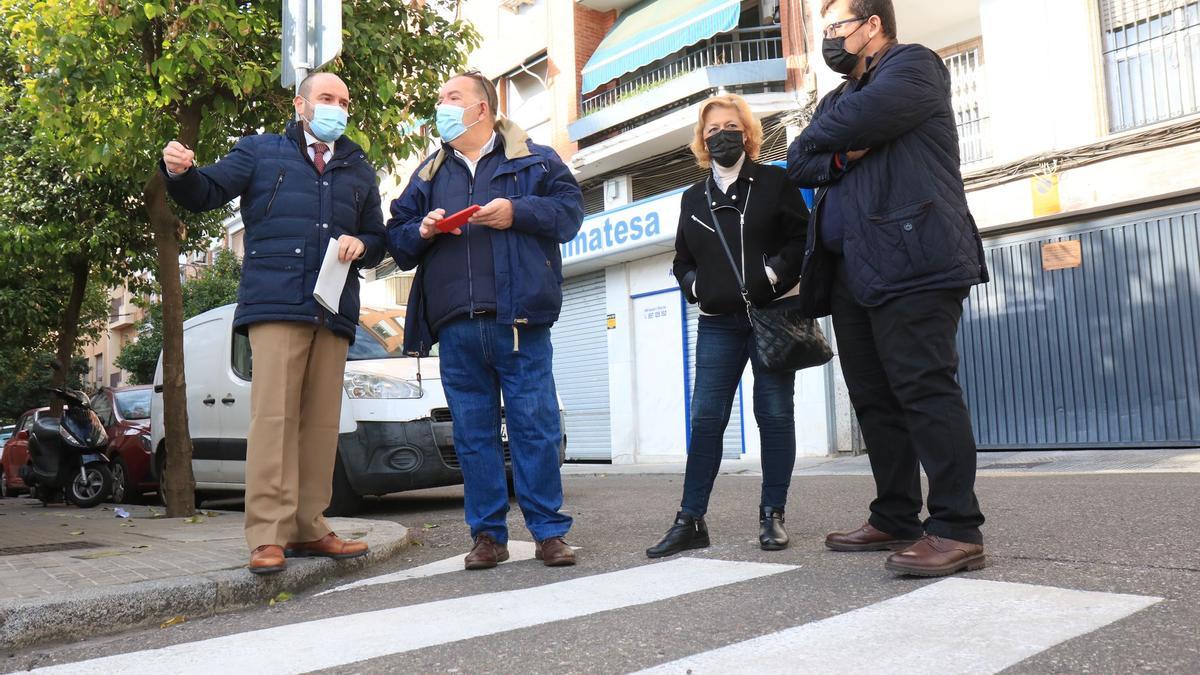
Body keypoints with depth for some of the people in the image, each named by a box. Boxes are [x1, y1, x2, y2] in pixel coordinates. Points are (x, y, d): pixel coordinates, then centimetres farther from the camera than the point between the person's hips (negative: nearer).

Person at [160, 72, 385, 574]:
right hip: (276, 304, -4)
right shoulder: (261, 151, 13)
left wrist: (361, 244, 2)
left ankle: (308, 528, 11)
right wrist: (180, 173, -15)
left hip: (334, 310, 5)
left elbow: (378, 237, 25)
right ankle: (268, 537, -10)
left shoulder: (359, 170, 24)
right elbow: (206, 193, 7)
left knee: (321, 422, 4)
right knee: (274, 416, -12)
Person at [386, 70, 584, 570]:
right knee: (473, 433, 6)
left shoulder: (533, 159, 11)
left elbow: (570, 211, 3)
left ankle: (549, 532, 9)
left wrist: (518, 212, -11)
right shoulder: (428, 174, 21)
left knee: (536, 427, -2)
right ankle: (488, 535, 16)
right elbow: (397, 241, 19)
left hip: (519, 321, -3)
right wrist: (421, 230, -2)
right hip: (455, 327, 4)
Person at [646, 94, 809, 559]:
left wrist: (774, 273, -12)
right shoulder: (693, 198, 16)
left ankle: (772, 515, 10)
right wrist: (695, 286, 1)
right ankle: (690, 520, 1)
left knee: (775, 414, 0)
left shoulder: (774, 182, 7)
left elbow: (803, 237, 1)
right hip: (718, 323, 3)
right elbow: (682, 261, 20)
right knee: (705, 419, -2)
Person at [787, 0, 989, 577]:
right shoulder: (838, 99, 28)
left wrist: (819, 138, 6)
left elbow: (862, 118, -15)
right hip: (851, 272, 9)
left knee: (924, 389, -14)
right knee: (874, 398, 8)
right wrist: (841, 156, -5)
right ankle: (896, 520, 15)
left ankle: (957, 529, -11)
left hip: (911, 262, -8)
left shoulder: (913, 65, 4)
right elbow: (799, 165, 15)